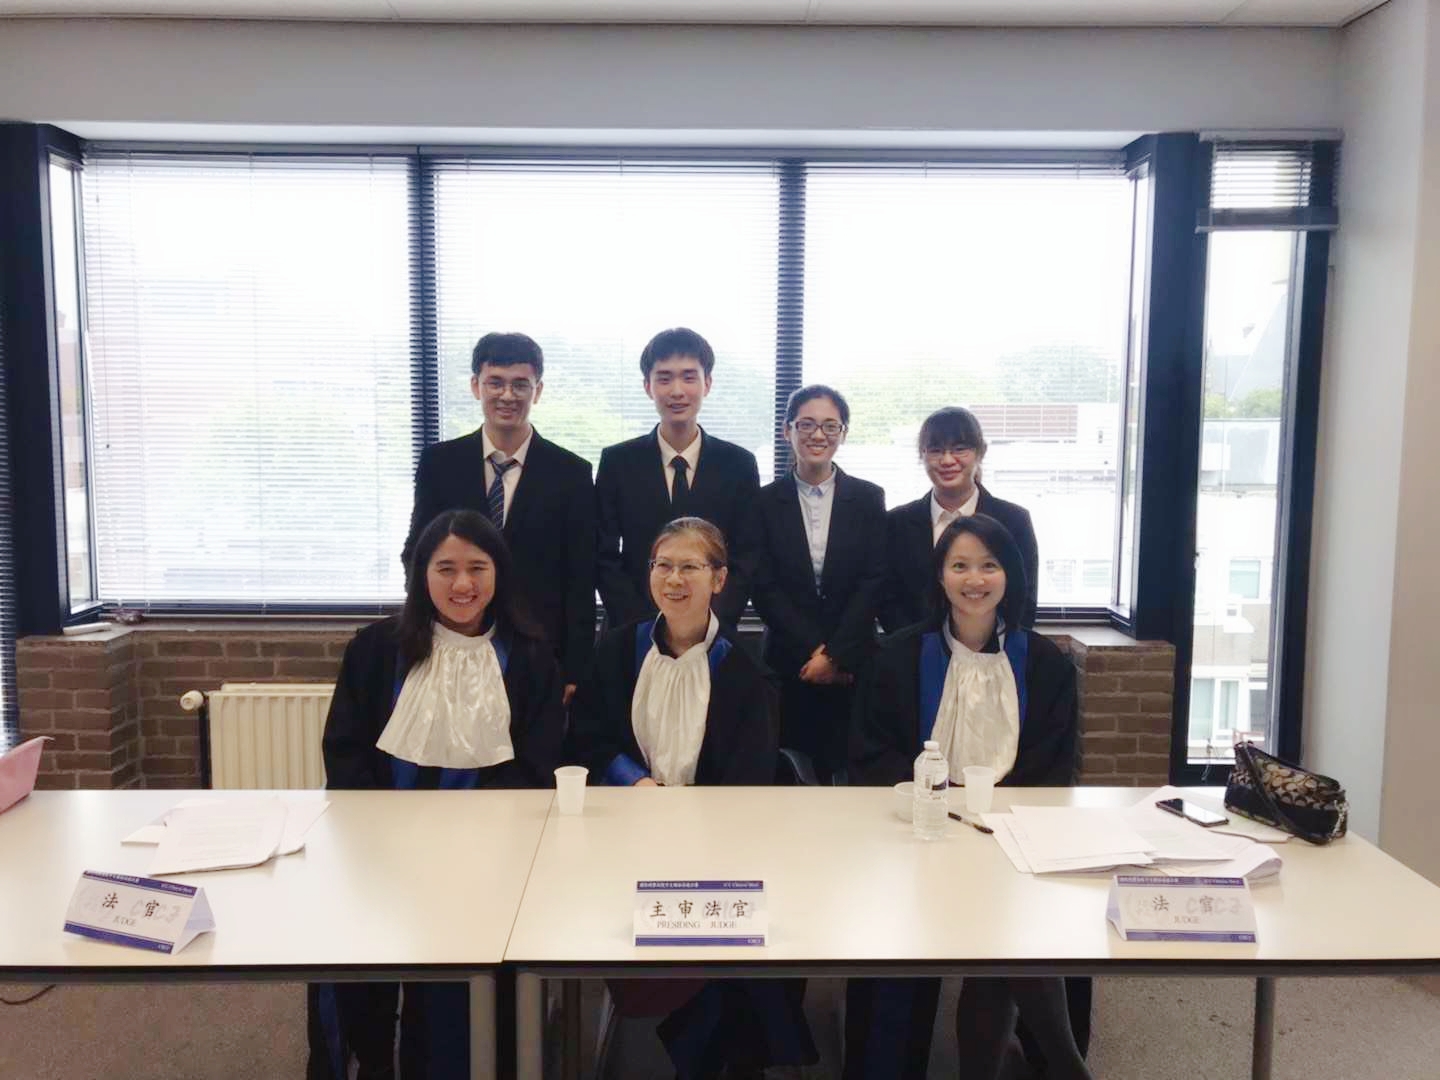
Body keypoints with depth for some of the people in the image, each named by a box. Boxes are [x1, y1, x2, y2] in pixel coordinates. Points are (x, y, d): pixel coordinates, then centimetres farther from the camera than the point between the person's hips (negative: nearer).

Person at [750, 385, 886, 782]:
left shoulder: (868, 498, 5)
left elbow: (874, 581, -1)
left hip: (854, 662, 0)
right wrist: (811, 649, -9)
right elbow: (763, 587, -1)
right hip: (789, 661, 0)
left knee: (851, 770, 0)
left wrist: (836, 655, -9)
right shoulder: (766, 501, 3)